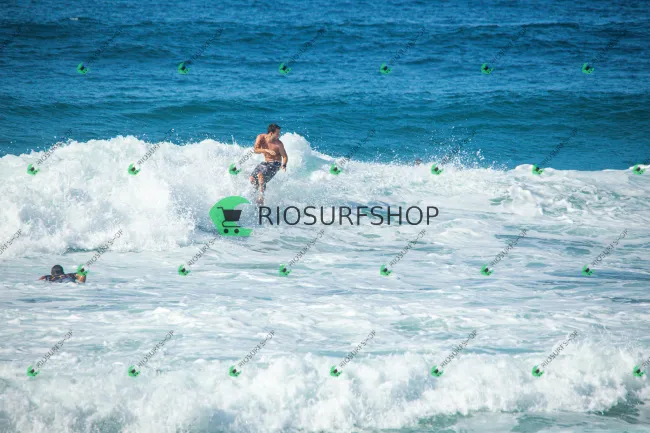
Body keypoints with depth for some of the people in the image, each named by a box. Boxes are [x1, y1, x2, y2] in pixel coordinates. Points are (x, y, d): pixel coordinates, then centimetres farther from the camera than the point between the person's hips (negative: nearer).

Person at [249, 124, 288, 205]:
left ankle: (261, 197, -22)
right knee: (252, 179, -3)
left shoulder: (278, 144, -17)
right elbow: (255, 150, -18)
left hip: (275, 164, -5)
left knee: (260, 175, -29)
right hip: (265, 162, 5)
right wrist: (266, 150, -34)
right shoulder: (261, 137, -10)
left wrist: (284, 165, -30)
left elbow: (285, 156, -9)